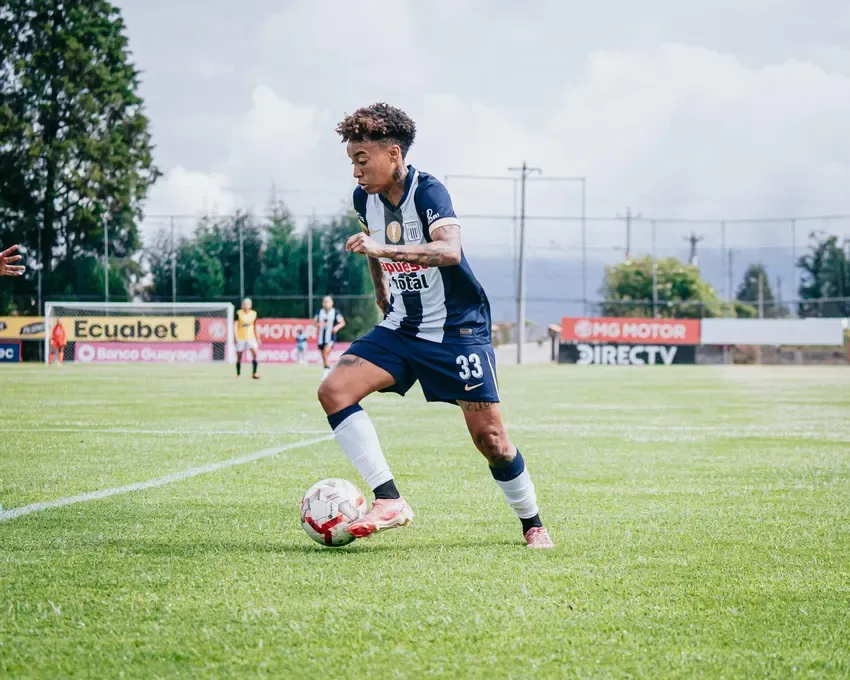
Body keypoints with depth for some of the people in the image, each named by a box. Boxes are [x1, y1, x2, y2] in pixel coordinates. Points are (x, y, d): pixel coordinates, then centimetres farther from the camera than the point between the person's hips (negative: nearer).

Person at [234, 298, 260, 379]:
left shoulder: (254, 314, 5)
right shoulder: (239, 314, -6)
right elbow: (235, 326, -8)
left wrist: (257, 338, 15)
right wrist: (235, 337, -17)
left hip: (251, 337, 2)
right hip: (240, 338, -2)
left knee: (254, 354, -15)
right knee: (239, 357, 4)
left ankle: (254, 374, -12)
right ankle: (238, 374, 18)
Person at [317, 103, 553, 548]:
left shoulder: (427, 192, -20)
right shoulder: (365, 199, 0)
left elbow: (450, 250, -39)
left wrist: (382, 249, -47)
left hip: (458, 328, -6)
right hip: (401, 328, 6)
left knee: (489, 436, -5)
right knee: (334, 390, -16)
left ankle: (532, 524, 18)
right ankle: (389, 502, -20)